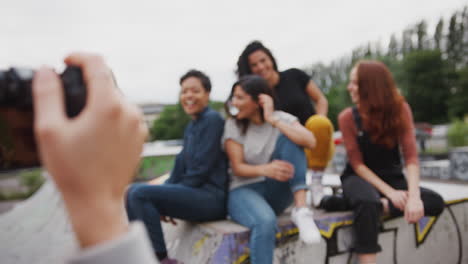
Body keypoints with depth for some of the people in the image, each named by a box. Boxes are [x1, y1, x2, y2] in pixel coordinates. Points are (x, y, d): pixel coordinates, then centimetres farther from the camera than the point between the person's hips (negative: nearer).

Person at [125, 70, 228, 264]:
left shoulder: (213, 120, -10)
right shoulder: (191, 126, 16)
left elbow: (201, 169, -16)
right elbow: (181, 166, 14)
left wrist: (168, 195, -8)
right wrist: (160, 201, 2)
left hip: (212, 197, -9)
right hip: (196, 194, 9)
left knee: (140, 194, -19)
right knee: (132, 191, 6)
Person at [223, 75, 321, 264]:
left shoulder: (282, 118, -1)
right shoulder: (233, 125, -2)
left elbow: (310, 142, -20)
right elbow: (237, 168, -11)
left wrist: (273, 120, -20)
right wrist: (265, 169, -32)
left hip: (277, 193, 2)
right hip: (245, 190, -1)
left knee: (288, 138, -21)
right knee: (265, 221, -38)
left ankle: (301, 208, -27)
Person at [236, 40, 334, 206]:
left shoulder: (294, 76, 3)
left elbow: (321, 100, 6)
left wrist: (319, 123, -12)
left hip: (316, 145, -1)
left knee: (319, 123, -35)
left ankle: (316, 178, -16)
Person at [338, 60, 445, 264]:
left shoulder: (400, 109, -7)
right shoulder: (347, 117, -9)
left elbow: (411, 156, -13)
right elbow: (357, 164, -10)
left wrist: (414, 195, -28)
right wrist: (389, 192, -22)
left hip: (392, 178, 3)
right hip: (360, 178, -2)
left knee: (435, 203, -25)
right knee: (367, 203, -38)